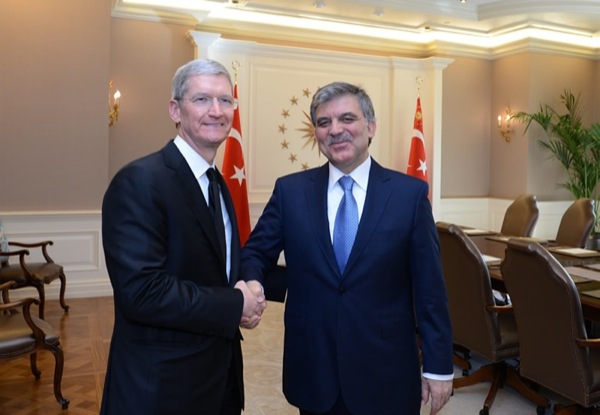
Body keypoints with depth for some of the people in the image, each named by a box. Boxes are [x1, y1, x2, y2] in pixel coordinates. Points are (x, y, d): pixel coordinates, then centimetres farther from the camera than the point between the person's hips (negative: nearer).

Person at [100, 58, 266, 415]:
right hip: (161, 385, -7)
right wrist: (236, 305, -18)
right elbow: (141, 291, -26)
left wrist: (250, 291, -6)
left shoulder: (218, 184, 8)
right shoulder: (139, 181, -19)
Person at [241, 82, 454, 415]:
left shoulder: (410, 193, -5)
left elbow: (429, 288, -4)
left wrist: (438, 365, -2)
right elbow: (256, 252, 4)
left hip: (386, 374, -1)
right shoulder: (290, 191, -1)